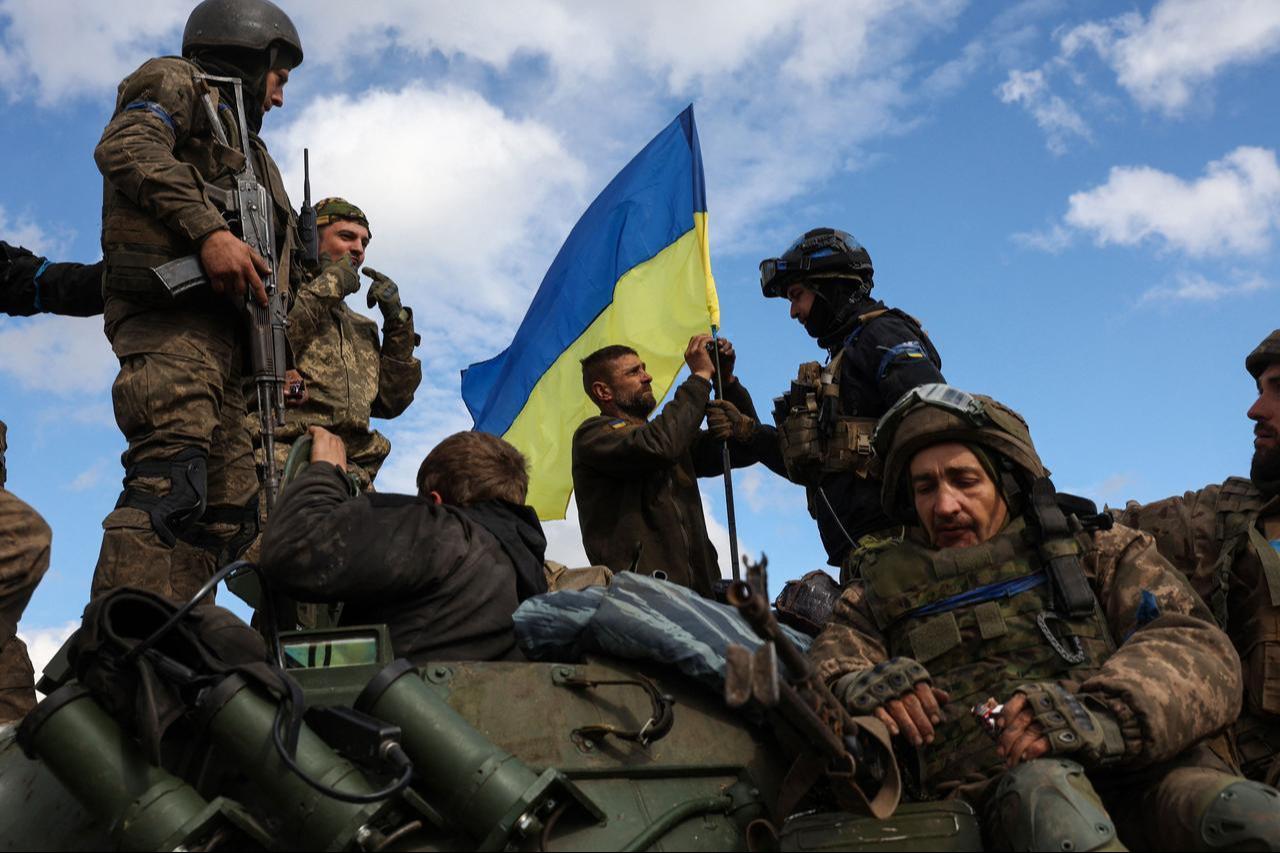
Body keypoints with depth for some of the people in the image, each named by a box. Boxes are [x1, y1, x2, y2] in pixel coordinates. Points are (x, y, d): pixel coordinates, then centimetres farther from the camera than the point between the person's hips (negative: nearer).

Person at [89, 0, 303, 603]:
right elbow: (125, 147, -8)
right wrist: (208, 230, -18)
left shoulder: (242, 146, 37)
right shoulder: (178, 81, 16)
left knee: (228, 509, -2)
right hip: (172, 308, -9)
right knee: (171, 473, -26)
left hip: (222, 325, 9)